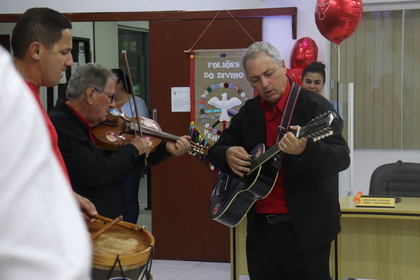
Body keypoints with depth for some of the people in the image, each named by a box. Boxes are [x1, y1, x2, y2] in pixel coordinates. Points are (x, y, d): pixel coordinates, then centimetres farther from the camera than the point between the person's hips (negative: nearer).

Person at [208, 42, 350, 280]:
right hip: (260, 228, 6)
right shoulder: (248, 112, 9)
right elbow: (216, 150, 15)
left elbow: (342, 158, -21)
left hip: (305, 229, -5)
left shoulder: (314, 106, -10)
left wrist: (305, 149, -41)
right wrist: (227, 155, -9)